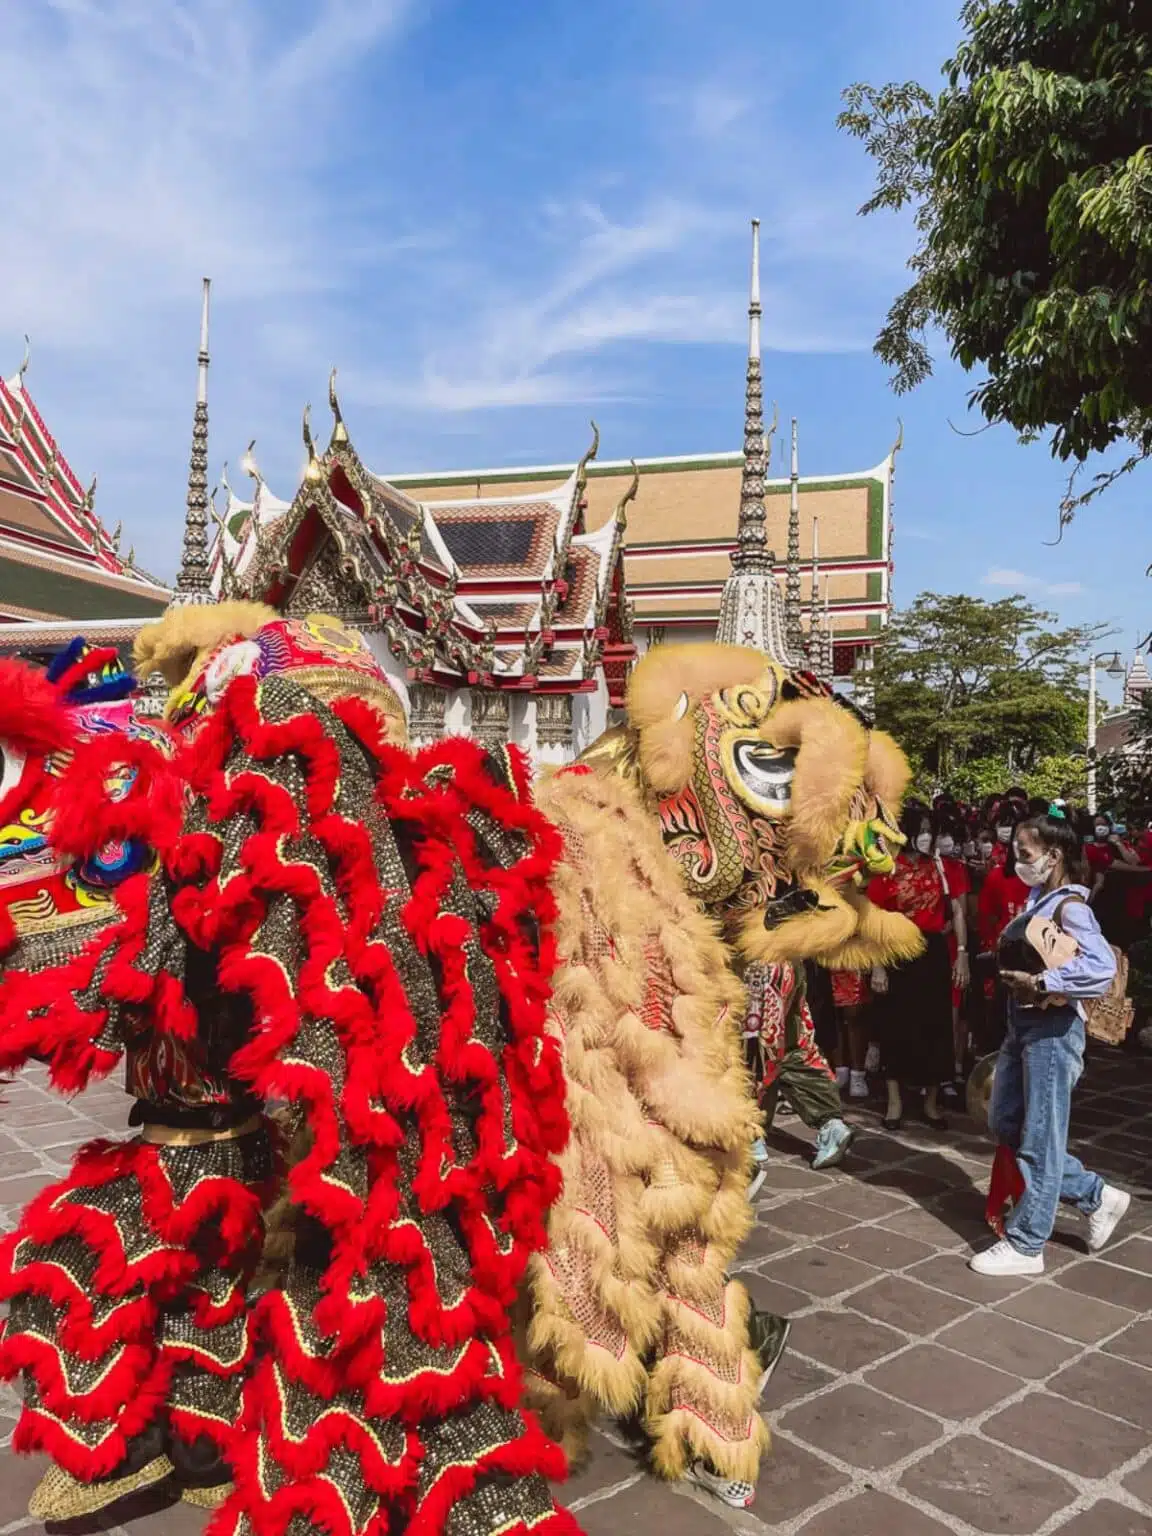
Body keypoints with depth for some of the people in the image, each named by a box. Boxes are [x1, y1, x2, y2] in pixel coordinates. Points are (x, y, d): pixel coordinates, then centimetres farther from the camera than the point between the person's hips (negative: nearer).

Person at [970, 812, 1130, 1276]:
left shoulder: (1069, 906, -15)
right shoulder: (1037, 902, 11)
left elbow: (1102, 966, -29)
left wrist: (1042, 983, -25)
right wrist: (1016, 978, -3)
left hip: (1052, 1028, -10)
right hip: (1021, 1023, 10)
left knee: (1040, 1138, 2)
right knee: (1005, 1125, 15)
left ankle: (1025, 1245, 15)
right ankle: (1096, 1196, 28)